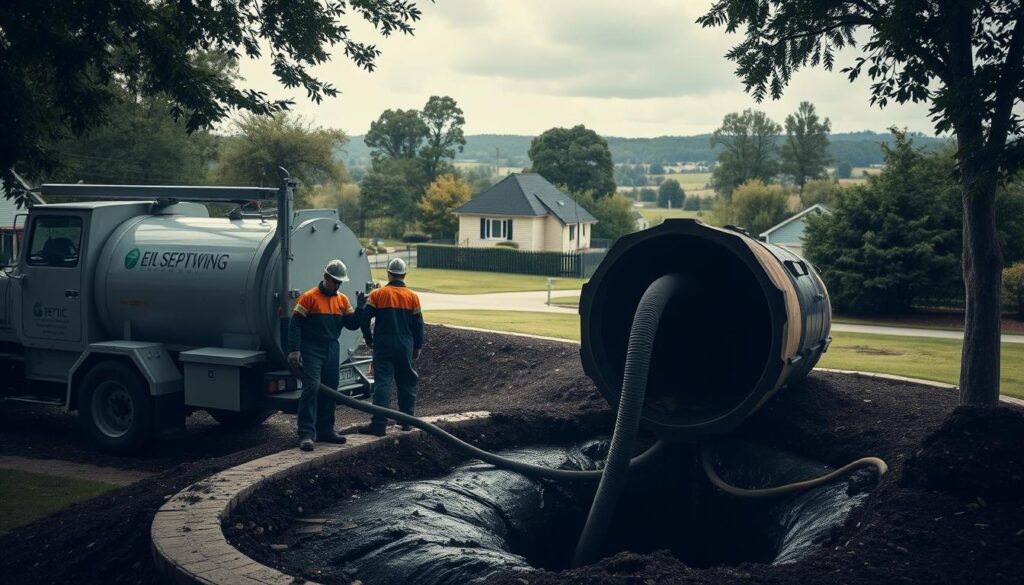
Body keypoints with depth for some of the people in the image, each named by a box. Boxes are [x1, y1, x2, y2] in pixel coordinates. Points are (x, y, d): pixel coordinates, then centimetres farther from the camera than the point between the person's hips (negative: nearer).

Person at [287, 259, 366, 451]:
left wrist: (359, 308, -7)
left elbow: (352, 325, 9)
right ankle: (306, 434, -16)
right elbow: (295, 324, -10)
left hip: (332, 351, 6)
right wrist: (294, 350, -17)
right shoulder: (309, 297, -7)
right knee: (312, 387, -16)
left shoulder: (342, 300, 11)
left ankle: (325, 430, 22)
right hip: (311, 350, -6)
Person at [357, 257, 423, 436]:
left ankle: (379, 424, -10)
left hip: (383, 347, -2)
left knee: (382, 383, -4)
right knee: (407, 383, 14)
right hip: (405, 348, 2)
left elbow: (365, 319, -3)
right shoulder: (412, 297, 2)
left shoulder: (377, 294, -2)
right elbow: (418, 325, 5)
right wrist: (417, 348, 14)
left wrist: (369, 340, 13)